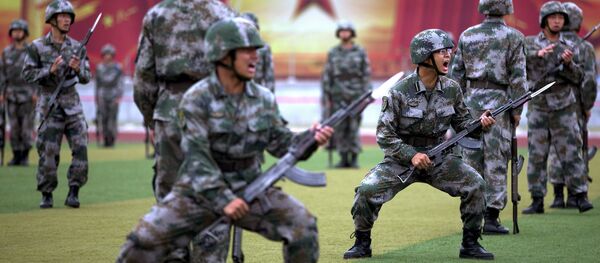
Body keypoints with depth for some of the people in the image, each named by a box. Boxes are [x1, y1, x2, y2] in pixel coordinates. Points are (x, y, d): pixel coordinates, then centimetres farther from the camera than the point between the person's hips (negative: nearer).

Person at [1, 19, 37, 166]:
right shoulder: (6, 52, 10)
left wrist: (36, 92, -10)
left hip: (28, 95, -3)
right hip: (12, 95, 3)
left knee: (27, 127, -4)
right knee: (14, 126, 2)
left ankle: (25, 157, 2)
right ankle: (16, 156, 8)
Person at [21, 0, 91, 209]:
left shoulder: (77, 47, 3)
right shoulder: (37, 47, -4)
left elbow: (86, 78, 3)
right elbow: (27, 75, -5)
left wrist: (78, 69, -19)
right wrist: (50, 70, -19)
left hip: (72, 104, 3)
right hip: (50, 105, -2)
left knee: (80, 148, -7)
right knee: (48, 152, -4)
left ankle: (73, 193, 2)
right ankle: (46, 195, 9)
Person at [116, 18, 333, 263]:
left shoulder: (264, 99, 1)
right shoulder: (196, 99, -13)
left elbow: (281, 144, 5)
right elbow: (196, 157, -18)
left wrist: (310, 140, -15)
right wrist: (222, 200, -25)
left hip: (249, 189, 3)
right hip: (200, 190, -3)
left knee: (302, 225, -17)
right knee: (145, 239, -17)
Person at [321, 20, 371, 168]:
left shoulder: (360, 52, 4)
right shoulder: (333, 53, 7)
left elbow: (366, 74, 3)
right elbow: (327, 76, 7)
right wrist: (326, 98, 2)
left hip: (355, 95, -1)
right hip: (338, 95, 2)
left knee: (354, 128, -4)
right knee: (340, 128, 0)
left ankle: (354, 159, 2)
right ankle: (343, 159, 6)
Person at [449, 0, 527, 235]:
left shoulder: (467, 36, 7)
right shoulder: (513, 37, -2)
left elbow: (457, 73, 8)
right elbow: (518, 77, -7)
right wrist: (517, 109, -2)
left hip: (471, 100, 3)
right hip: (498, 101, -3)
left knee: (471, 158, 8)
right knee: (496, 161, -1)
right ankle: (491, 217, -4)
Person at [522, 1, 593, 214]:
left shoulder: (570, 47, 8)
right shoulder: (530, 44, 4)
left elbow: (578, 79, 4)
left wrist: (569, 63, -16)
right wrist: (538, 54, -30)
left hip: (564, 109, 0)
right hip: (538, 107, 0)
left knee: (571, 152, -3)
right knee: (537, 155, 1)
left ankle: (581, 197, -1)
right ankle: (537, 201, 5)